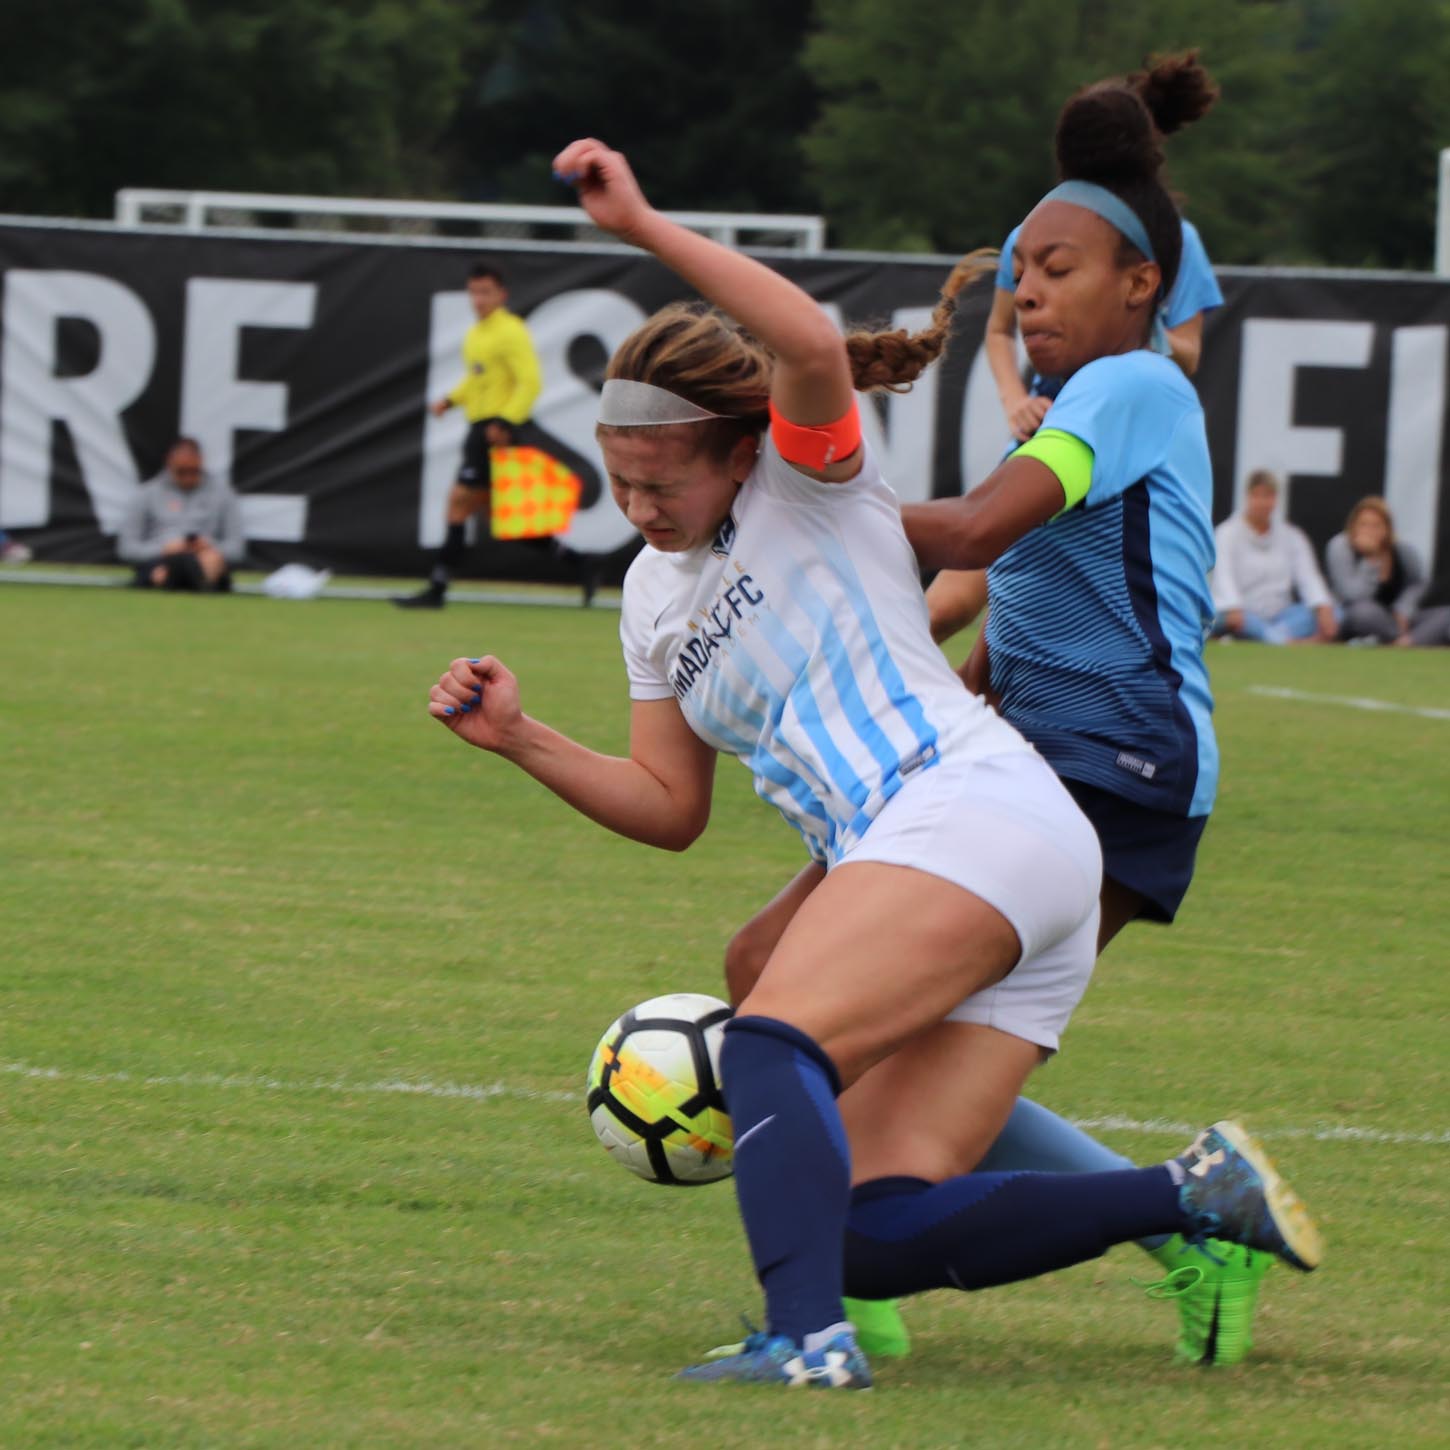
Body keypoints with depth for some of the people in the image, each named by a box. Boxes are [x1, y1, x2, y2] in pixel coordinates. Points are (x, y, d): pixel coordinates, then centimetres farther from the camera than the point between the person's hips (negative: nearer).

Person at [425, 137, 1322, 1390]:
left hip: (973, 811, -9)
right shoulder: (655, 593, 22)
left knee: (772, 1040, -29)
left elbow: (811, 344, -23)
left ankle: (807, 1334, -44)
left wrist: (644, 228, -26)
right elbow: (670, 808, 23)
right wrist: (518, 739, 10)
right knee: (879, 1233, -7)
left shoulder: (812, 478, 1)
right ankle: (1192, 1196, -2)